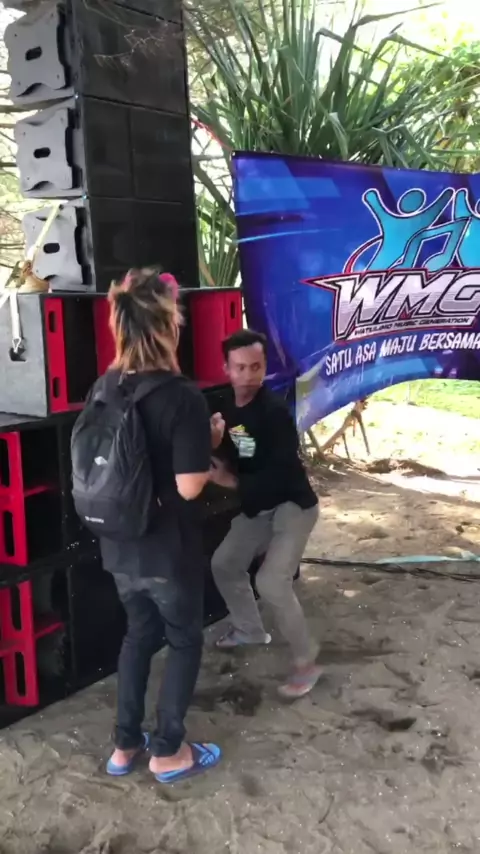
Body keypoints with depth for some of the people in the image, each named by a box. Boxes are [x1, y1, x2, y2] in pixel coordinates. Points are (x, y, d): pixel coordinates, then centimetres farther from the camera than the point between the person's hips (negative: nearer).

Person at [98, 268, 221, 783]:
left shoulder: (104, 389, -1)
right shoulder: (182, 397, -22)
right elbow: (189, 486, -22)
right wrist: (211, 448, -6)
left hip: (120, 545, 6)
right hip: (168, 548, -6)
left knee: (139, 634, 24)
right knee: (184, 641, 15)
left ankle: (125, 745, 34)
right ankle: (168, 752, 27)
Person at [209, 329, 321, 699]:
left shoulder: (275, 411, -27)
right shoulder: (228, 407, -2)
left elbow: (280, 474, -31)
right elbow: (230, 459, 4)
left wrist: (231, 482, -25)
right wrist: (216, 445, -18)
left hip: (293, 505, -8)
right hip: (258, 506, 8)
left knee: (271, 582, -20)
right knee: (224, 563, 16)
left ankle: (307, 663, -2)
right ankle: (250, 631, 39)